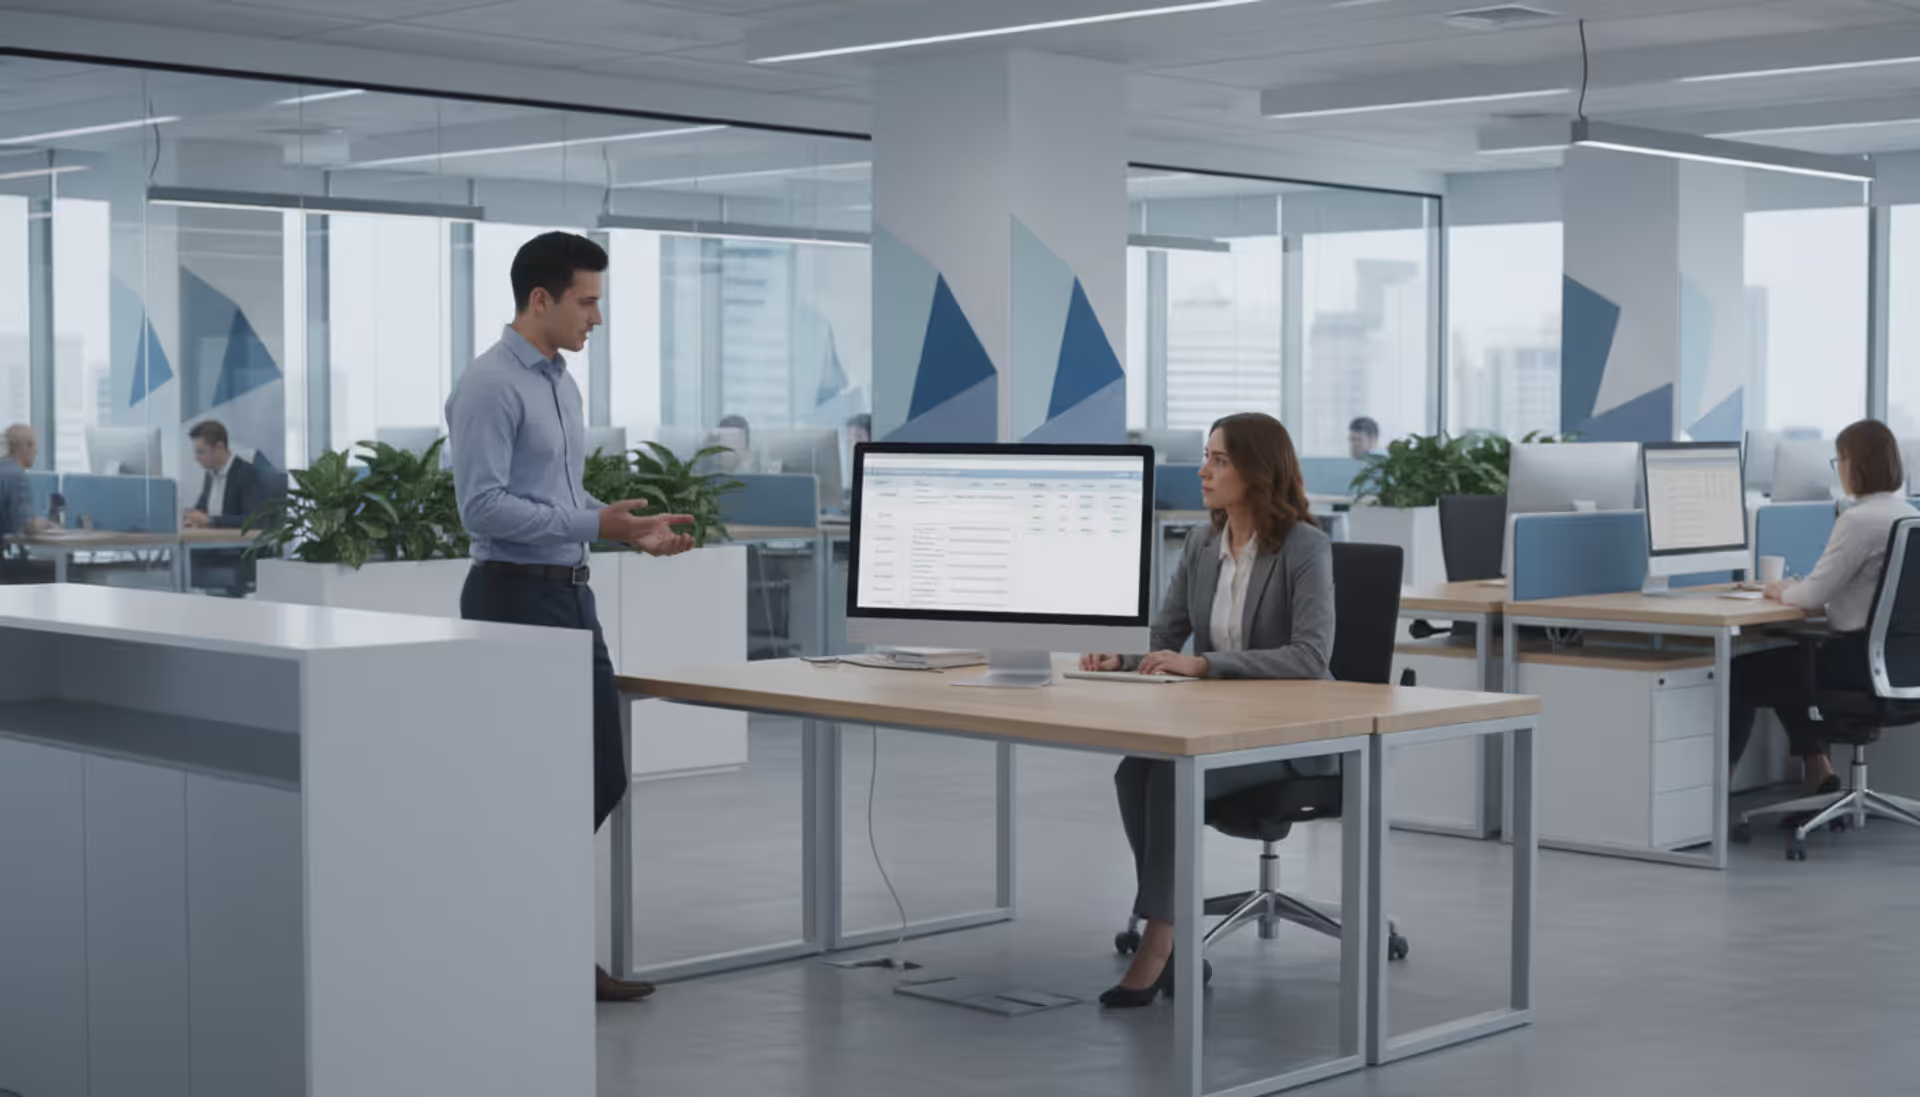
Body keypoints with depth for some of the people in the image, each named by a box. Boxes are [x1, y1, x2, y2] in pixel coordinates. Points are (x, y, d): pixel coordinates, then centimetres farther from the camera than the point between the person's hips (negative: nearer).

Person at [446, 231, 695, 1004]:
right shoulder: (490, 387, -15)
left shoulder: (561, 383, 15)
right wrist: (595, 524, -25)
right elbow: (483, 506, -22)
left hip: (571, 598, 10)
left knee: (600, 777, 10)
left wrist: (631, 529, 9)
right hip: (514, 600, -9)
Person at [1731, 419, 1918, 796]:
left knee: (1741, 675, 5)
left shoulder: (1858, 520, -20)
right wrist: (1795, 588, 17)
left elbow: (1814, 595, -18)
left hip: (1863, 657, -9)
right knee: (1786, 661, 29)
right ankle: (1819, 774, 25)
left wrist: (1782, 591, 3)